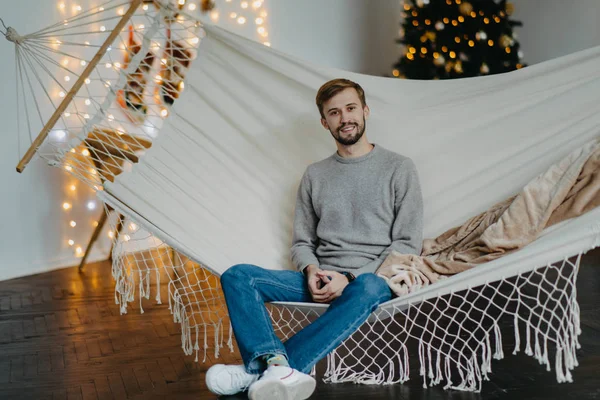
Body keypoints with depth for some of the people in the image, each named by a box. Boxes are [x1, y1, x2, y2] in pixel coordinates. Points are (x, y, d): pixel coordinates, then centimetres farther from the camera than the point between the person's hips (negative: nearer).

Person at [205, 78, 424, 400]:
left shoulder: (398, 168, 6)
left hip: (371, 279, -4)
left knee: (368, 289, -41)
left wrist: (351, 278, -13)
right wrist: (311, 270, -8)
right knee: (237, 276, -19)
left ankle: (258, 369, -44)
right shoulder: (315, 175, 18)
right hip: (320, 279, 4)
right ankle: (278, 366, -46)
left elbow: (408, 244, -1)